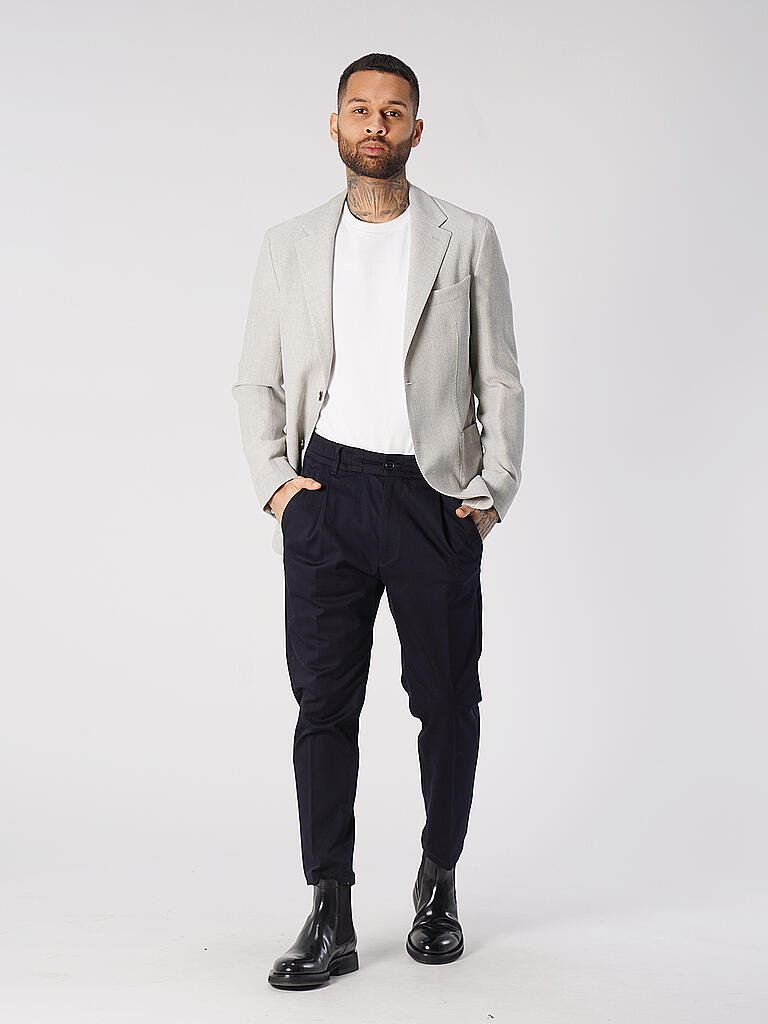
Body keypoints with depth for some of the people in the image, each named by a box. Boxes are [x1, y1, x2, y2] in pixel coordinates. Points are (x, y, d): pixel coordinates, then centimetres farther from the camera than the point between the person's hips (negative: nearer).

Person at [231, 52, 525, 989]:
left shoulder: (468, 241, 6)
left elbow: (500, 379, 6)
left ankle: (439, 884, 25)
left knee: (447, 700, 6)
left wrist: (494, 490, -3)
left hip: (435, 493, -1)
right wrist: (274, 479, 0)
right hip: (328, 490, 1)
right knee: (324, 701, 0)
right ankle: (330, 918, 8)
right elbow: (257, 379, 13)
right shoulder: (289, 245, 11)